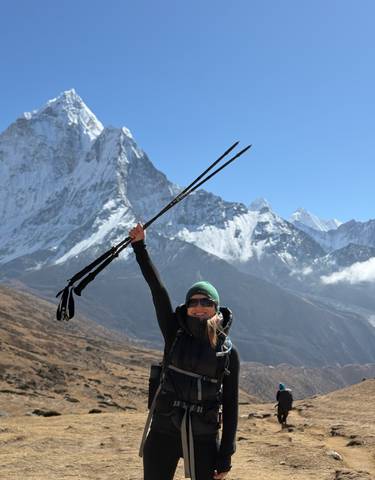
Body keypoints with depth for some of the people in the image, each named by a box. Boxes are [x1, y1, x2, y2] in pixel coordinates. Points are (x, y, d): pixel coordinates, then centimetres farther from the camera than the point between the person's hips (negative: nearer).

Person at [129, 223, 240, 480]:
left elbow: (230, 405, -1)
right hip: (163, 433, 1)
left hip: (204, 439, -1)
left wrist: (226, 455, -4)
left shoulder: (228, 352, -2)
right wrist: (140, 246, -13)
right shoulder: (175, 334, 1)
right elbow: (157, 288, -7)